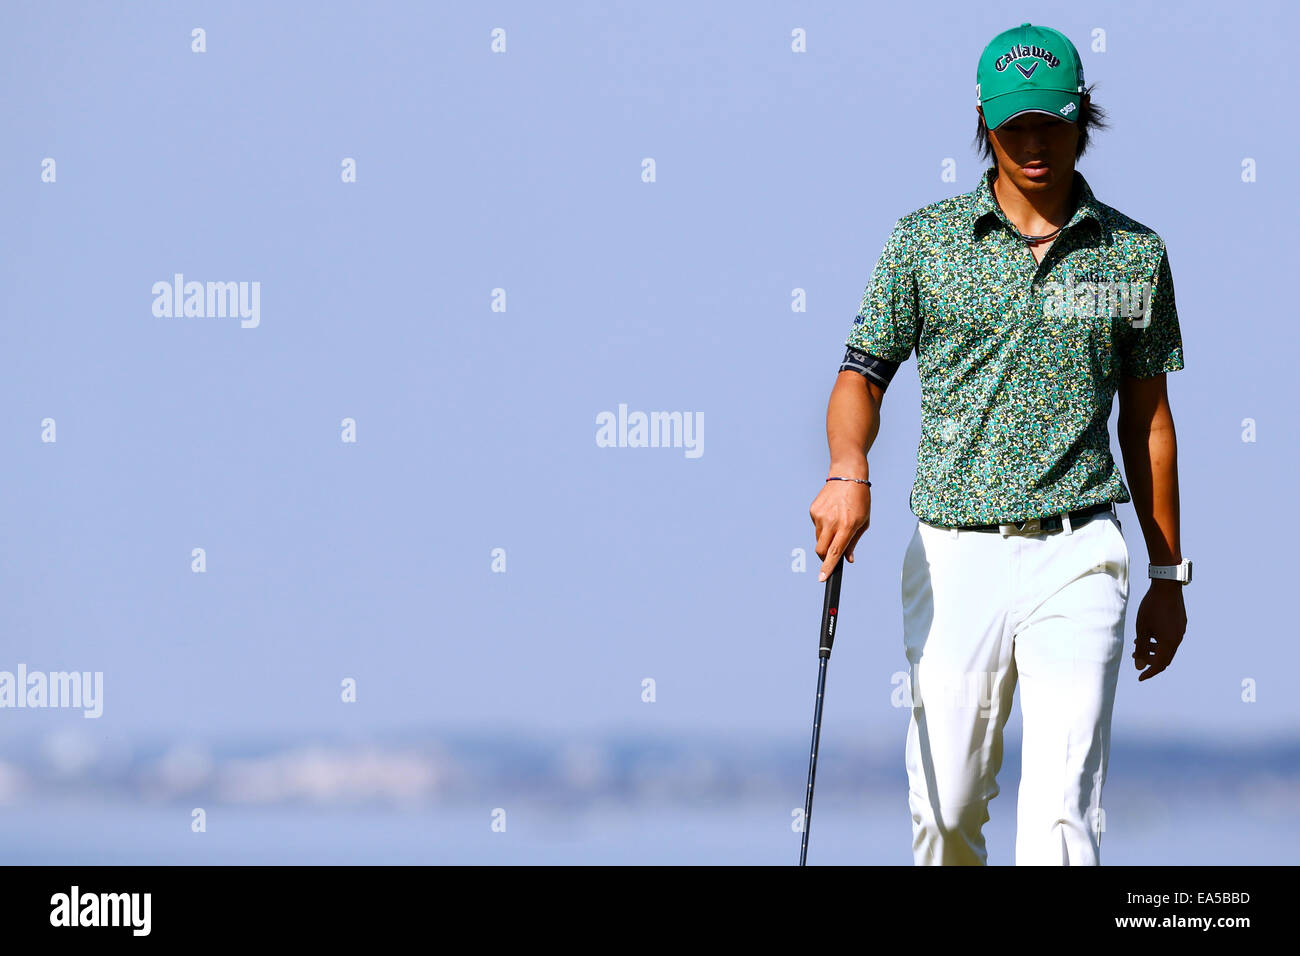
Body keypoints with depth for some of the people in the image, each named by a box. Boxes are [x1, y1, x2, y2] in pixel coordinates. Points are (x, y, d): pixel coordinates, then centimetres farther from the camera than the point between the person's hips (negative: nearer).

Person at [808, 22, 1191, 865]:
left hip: (1079, 554, -1)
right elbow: (863, 373, 4)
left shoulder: (1135, 254, 8)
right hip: (954, 552, 1)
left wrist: (1169, 573, 15)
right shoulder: (925, 240, 6)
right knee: (946, 805, 4)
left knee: (1063, 809, -13)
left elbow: (1148, 419, 14)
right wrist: (848, 470, -18)